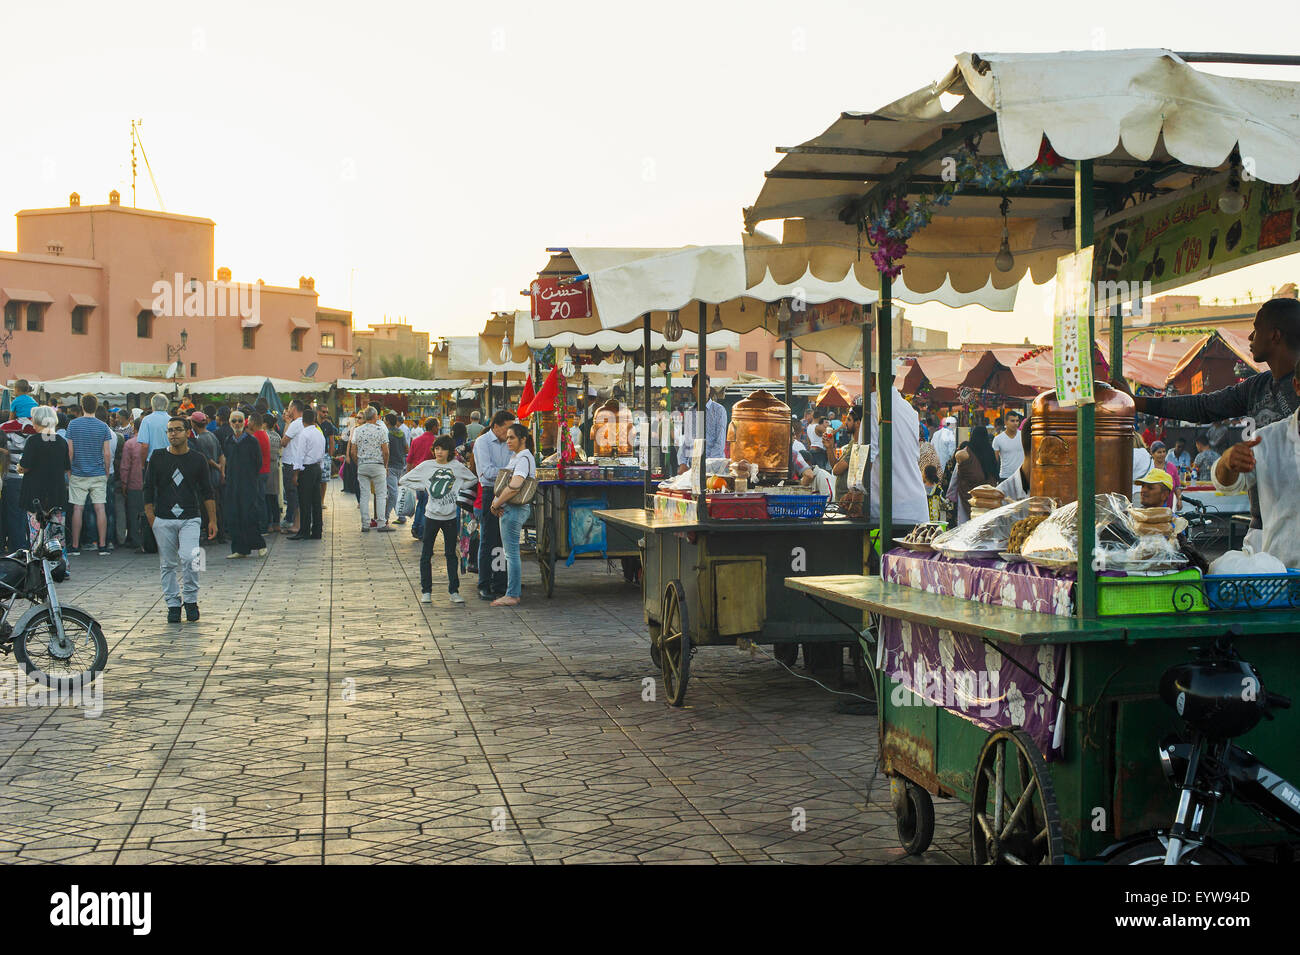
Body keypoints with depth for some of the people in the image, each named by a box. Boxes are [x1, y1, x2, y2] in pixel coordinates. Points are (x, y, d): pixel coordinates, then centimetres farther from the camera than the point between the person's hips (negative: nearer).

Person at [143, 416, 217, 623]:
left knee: (189, 559, -17)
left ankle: (190, 599, 0)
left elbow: (207, 492, 10)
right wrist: (150, 516, -2)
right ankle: (173, 604, 16)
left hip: (190, 519, -1)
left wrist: (212, 520, 7)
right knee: (167, 565, 4)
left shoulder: (198, 459, 6)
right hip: (163, 520, 1)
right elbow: (148, 488, 6)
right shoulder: (157, 457, 5)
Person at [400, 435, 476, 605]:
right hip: (432, 516, 0)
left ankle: (454, 591, 11)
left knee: (451, 554, 6)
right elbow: (403, 481, 5)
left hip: (451, 516, 0)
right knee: (426, 554, 2)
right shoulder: (426, 466, -1)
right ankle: (426, 591, 10)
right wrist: (425, 488, -1)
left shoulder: (457, 467, 0)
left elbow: (473, 480, 16)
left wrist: (457, 488, 3)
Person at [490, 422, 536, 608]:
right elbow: (505, 482, 20)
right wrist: (496, 501, 3)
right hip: (511, 509, 10)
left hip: (514, 509, -10)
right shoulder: (515, 457, 16)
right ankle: (514, 591, 21)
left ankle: (512, 596, -2)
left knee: (512, 553, -6)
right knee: (512, 552, 15)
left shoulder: (523, 459, -16)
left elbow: (514, 487, -26)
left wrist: (496, 504, -15)